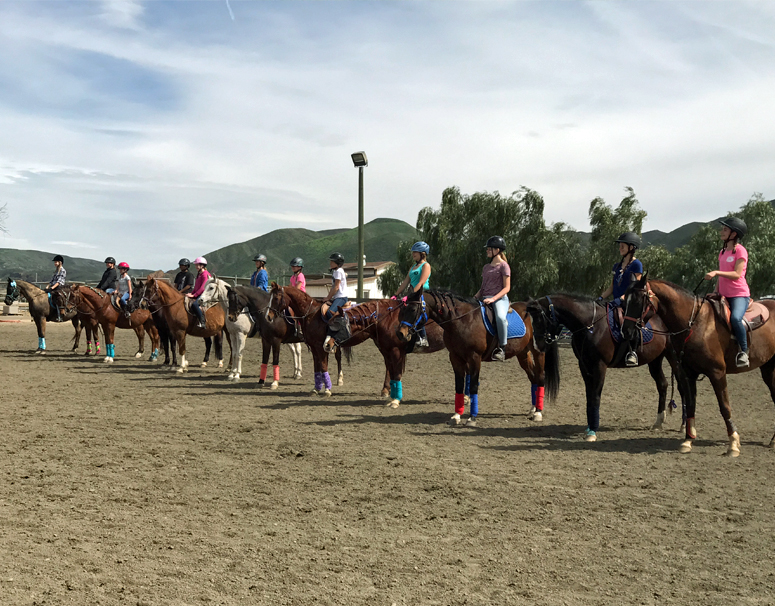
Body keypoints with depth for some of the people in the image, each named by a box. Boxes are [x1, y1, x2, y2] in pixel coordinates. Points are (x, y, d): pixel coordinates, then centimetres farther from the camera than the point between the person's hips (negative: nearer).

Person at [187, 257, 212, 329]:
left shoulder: (205, 274, -11)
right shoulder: (199, 274, 19)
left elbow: (203, 288, -18)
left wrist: (194, 295, -20)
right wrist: (191, 293, 8)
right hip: (198, 294, 11)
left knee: (194, 304, -34)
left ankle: (203, 323, -33)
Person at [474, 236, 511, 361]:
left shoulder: (503, 266, 0)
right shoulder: (486, 267, 21)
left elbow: (507, 288, -7)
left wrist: (493, 299, -20)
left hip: (500, 298, -8)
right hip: (484, 299, 8)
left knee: (500, 317, -37)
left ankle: (501, 348, -30)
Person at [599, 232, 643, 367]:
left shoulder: (636, 264, -1)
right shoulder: (617, 266, 20)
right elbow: (612, 287, 21)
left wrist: (621, 299, -23)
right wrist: (600, 298, 5)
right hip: (617, 304, 8)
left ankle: (632, 352, -36)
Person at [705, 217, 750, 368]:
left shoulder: (740, 250, -7)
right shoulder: (722, 252, 17)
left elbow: (737, 274, -18)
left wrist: (716, 273, -26)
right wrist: (716, 292, 8)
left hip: (739, 295, -9)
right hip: (724, 296, 9)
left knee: (735, 318, -35)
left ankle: (743, 351, -21)